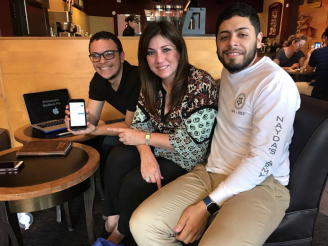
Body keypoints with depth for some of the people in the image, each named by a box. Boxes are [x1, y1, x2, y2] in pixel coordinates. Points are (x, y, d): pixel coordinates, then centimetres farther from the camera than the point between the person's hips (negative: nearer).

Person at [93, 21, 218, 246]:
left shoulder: (201, 84, -24)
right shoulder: (152, 83, -3)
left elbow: (192, 143, -24)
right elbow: (140, 124, -2)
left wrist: (144, 138, -19)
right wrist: (146, 154, -24)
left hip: (189, 160, -5)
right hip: (159, 150, 6)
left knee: (133, 183, -18)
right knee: (118, 158, -19)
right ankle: (113, 217, 4)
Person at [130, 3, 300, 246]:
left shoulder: (275, 83, -14)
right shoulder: (229, 71, 13)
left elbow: (263, 160, -18)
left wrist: (208, 205, -16)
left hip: (261, 183, -5)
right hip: (212, 173, 6)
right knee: (143, 224, -12)